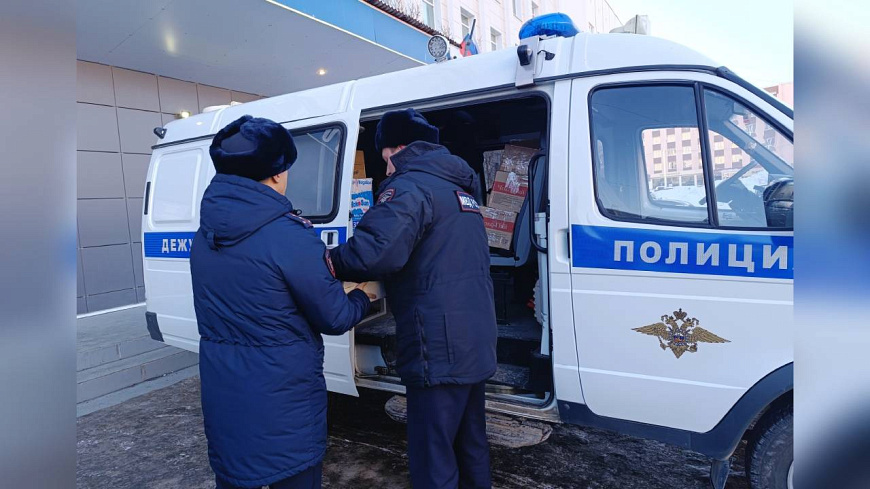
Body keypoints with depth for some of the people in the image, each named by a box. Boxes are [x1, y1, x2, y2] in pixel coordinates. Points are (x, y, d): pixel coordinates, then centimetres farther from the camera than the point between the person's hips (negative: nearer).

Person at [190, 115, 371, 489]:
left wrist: (320, 269, 10)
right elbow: (335, 318, -14)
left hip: (222, 398, 7)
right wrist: (363, 296, 7)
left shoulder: (205, 234, 1)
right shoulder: (289, 236, -22)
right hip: (282, 402, -6)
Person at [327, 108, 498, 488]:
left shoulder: (411, 186, -13)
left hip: (439, 347, -10)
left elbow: (376, 251, -30)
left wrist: (332, 261, -11)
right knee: (470, 443, 25)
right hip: (476, 341, 10)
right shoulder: (458, 187, 18)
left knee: (433, 458, 4)